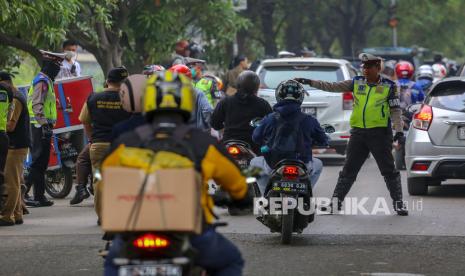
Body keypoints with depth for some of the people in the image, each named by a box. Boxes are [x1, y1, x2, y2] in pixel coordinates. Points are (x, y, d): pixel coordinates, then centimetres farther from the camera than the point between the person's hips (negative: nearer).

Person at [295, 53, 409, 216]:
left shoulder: (389, 86, 1)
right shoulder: (357, 83, 8)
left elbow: (395, 110, 2)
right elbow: (332, 87, 8)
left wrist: (399, 130, -11)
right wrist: (309, 82, 2)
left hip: (380, 133, -3)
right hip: (358, 132, 3)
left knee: (389, 170, -1)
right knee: (348, 170, 6)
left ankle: (398, 202, 7)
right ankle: (336, 201, 11)